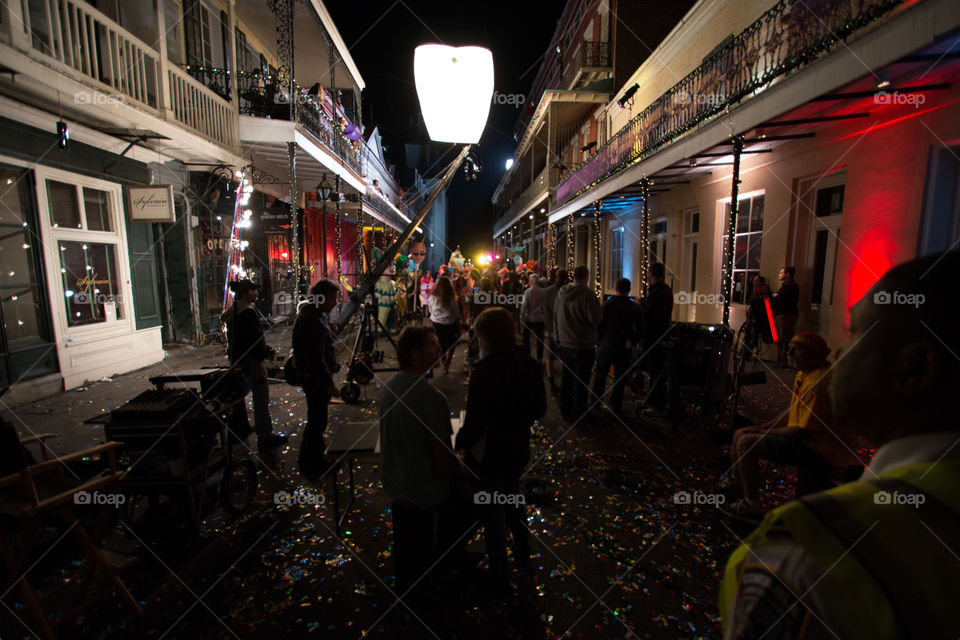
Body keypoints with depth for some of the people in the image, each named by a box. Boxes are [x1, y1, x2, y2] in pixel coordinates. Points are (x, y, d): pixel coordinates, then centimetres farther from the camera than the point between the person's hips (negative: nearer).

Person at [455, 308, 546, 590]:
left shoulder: (484, 371, -29)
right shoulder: (530, 365, -9)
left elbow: (474, 423, -24)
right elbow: (539, 409, 2)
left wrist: (459, 443, -6)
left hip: (488, 453, -6)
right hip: (518, 448, 6)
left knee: (493, 513, 16)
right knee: (513, 496, 31)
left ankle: (499, 575, 36)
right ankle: (523, 551, 51)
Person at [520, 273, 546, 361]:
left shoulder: (527, 291, -13)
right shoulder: (543, 291, -5)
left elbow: (524, 305, -12)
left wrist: (522, 316, -2)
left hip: (529, 318, -2)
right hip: (540, 318, 2)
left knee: (526, 335, 15)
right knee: (539, 337, 7)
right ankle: (539, 357, 11)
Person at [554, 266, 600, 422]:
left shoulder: (561, 292, 3)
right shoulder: (587, 293, -17)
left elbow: (555, 316, 11)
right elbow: (595, 318, -18)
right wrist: (597, 305, 2)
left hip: (565, 343, 6)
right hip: (583, 345, -6)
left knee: (567, 377, 17)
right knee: (581, 381, 5)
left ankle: (565, 410, 29)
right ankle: (578, 413, 14)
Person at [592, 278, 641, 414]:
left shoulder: (606, 305, -7)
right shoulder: (635, 308, -1)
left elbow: (599, 325, -7)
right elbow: (639, 329, 3)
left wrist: (600, 341, 6)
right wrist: (632, 343, 13)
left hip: (607, 343, -1)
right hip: (625, 347, 1)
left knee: (600, 374, 12)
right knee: (620, 376, 10)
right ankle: (616, 405, 16)